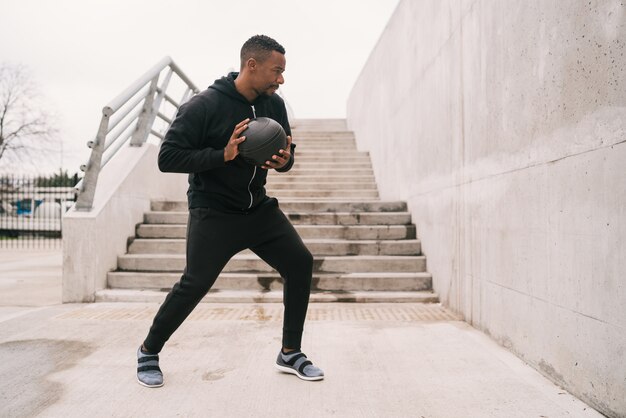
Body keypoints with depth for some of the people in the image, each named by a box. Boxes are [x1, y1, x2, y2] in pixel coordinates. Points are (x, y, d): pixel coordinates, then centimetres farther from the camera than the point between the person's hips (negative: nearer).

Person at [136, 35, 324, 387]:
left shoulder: (274, 104, 2)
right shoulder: (204, 105, -16)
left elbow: (286, 151, 12)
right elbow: (167, 157, -17)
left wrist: (284, 160, -13)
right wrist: (222, 155, -28)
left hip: (259, 208, 6)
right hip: (214, 212, -6)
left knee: (300, 262, -3)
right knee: (196, 283, -12)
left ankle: (290, 353, 12)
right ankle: (149, 352, 17)